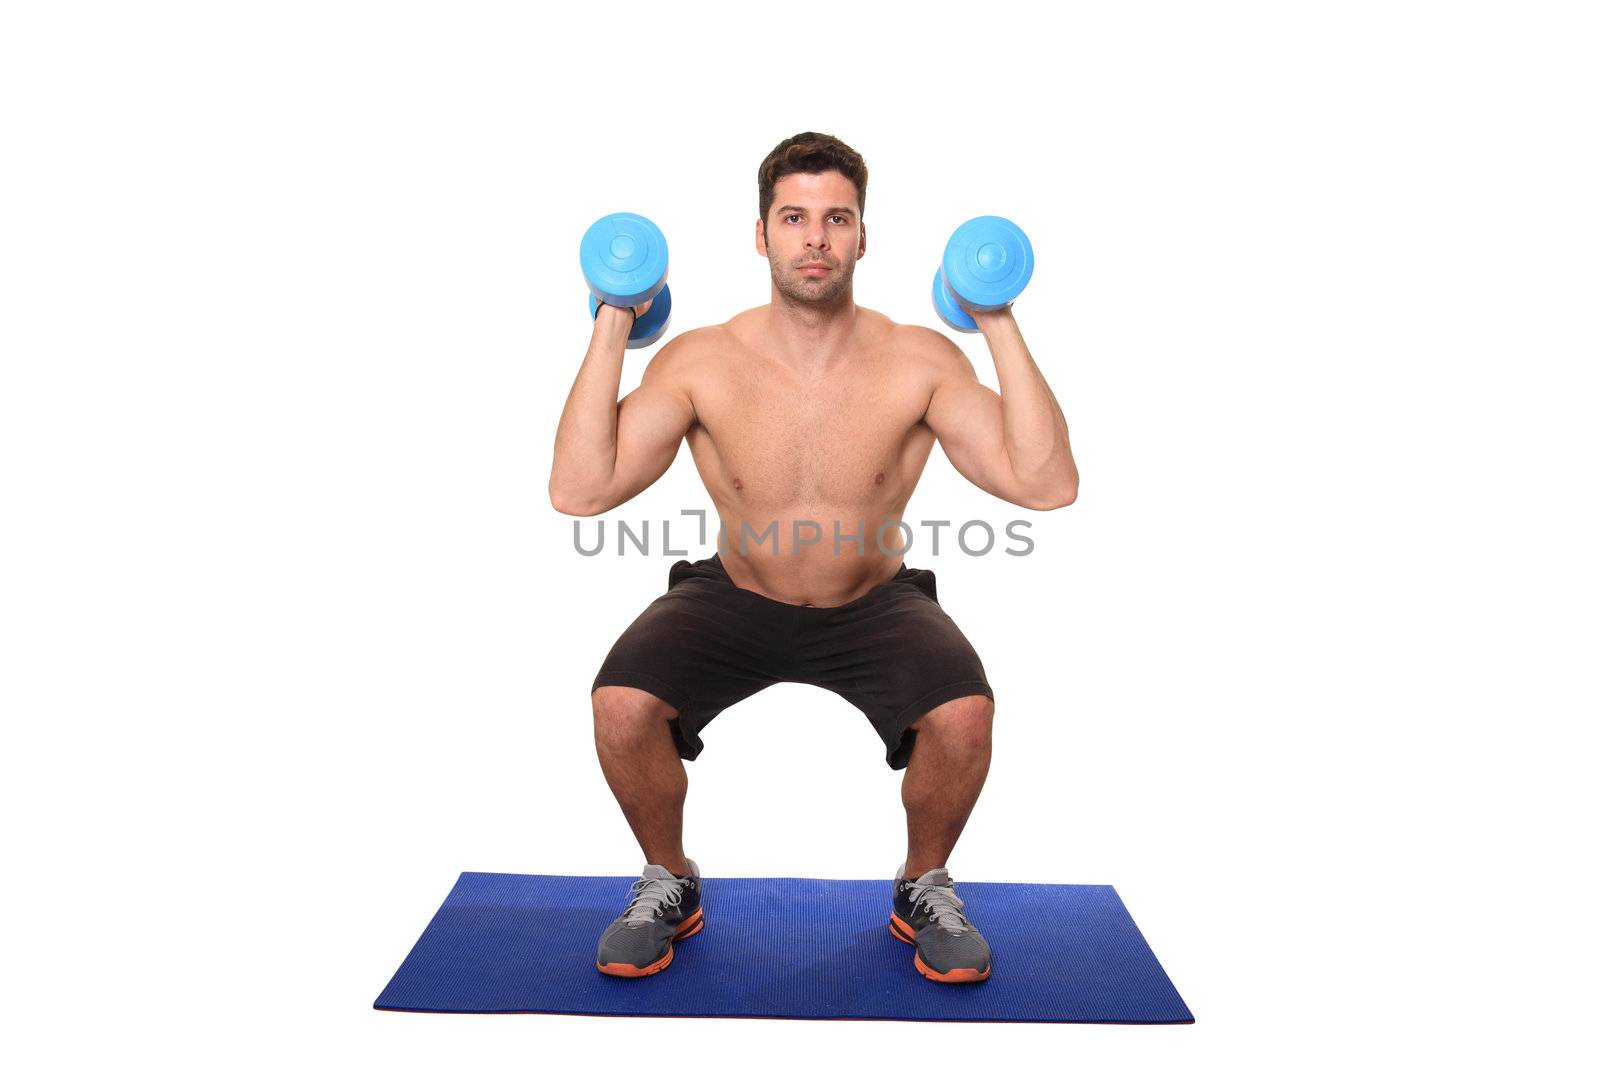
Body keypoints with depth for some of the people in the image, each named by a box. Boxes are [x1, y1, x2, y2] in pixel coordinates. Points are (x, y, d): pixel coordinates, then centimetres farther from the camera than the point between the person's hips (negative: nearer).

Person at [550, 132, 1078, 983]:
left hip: (876, 606, 0)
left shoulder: (921, 362, -16)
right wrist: (611, 330, -24)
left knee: (963, 713, -29)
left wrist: (1001, 328, -25)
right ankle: (668, 885, 6)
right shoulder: (699, 361, -15)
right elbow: (578, 492, -23)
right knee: (620, 705, -26)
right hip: (733, 601, 1)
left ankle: (924, 889, 5)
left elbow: (1046, 486, -24)